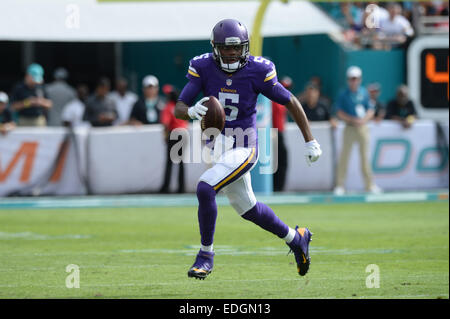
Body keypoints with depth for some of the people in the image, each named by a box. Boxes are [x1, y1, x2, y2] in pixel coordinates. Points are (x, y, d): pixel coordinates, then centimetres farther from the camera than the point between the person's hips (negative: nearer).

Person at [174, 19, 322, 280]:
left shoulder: (258, 71, -15)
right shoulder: (203, 68, -8)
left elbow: (291, 102, -3)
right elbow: (178, 108, -11)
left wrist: (310, 141, 0)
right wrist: (192, 111, -35)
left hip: (242, 149, -5)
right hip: (217, 148, 5)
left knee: (205, 188, -25)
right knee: (248, 209, 18)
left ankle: (206, 255, -9)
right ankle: (296, 238, 42)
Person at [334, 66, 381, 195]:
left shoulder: (364, 92, 8)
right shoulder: (343, 94, 0)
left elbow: (371, 110, 9)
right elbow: (339, 112, -3)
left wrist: (363, 120, -9)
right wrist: (352, 120, -14)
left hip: (363, 127, 2)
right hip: (349, 127, -2)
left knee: (364, 156, 5)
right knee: (344, 156, -4)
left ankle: (369, 185, 9)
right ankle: (340, 185, -1)